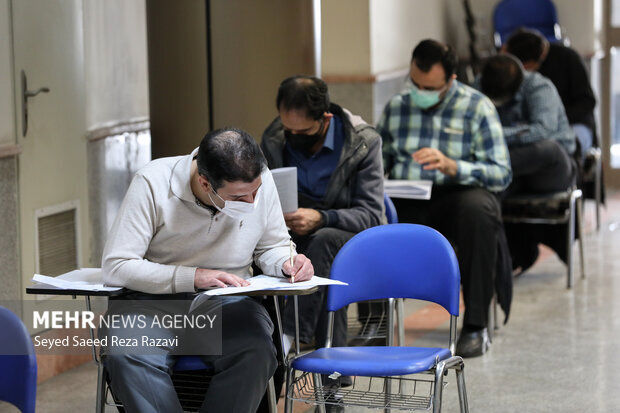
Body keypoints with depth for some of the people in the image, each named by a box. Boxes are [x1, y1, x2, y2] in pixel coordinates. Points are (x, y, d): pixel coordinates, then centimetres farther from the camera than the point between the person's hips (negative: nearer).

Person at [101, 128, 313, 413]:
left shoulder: (260, 181, -4)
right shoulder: (152, 183, -16)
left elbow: (270, 247, 15)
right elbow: (116, 267, -16)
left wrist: (286, 263, -10)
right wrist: (192, 277, -25)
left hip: (228, 303, 2)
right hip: (156, 298, -2)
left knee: (255, 351, -32)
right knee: (126, 355, -35)